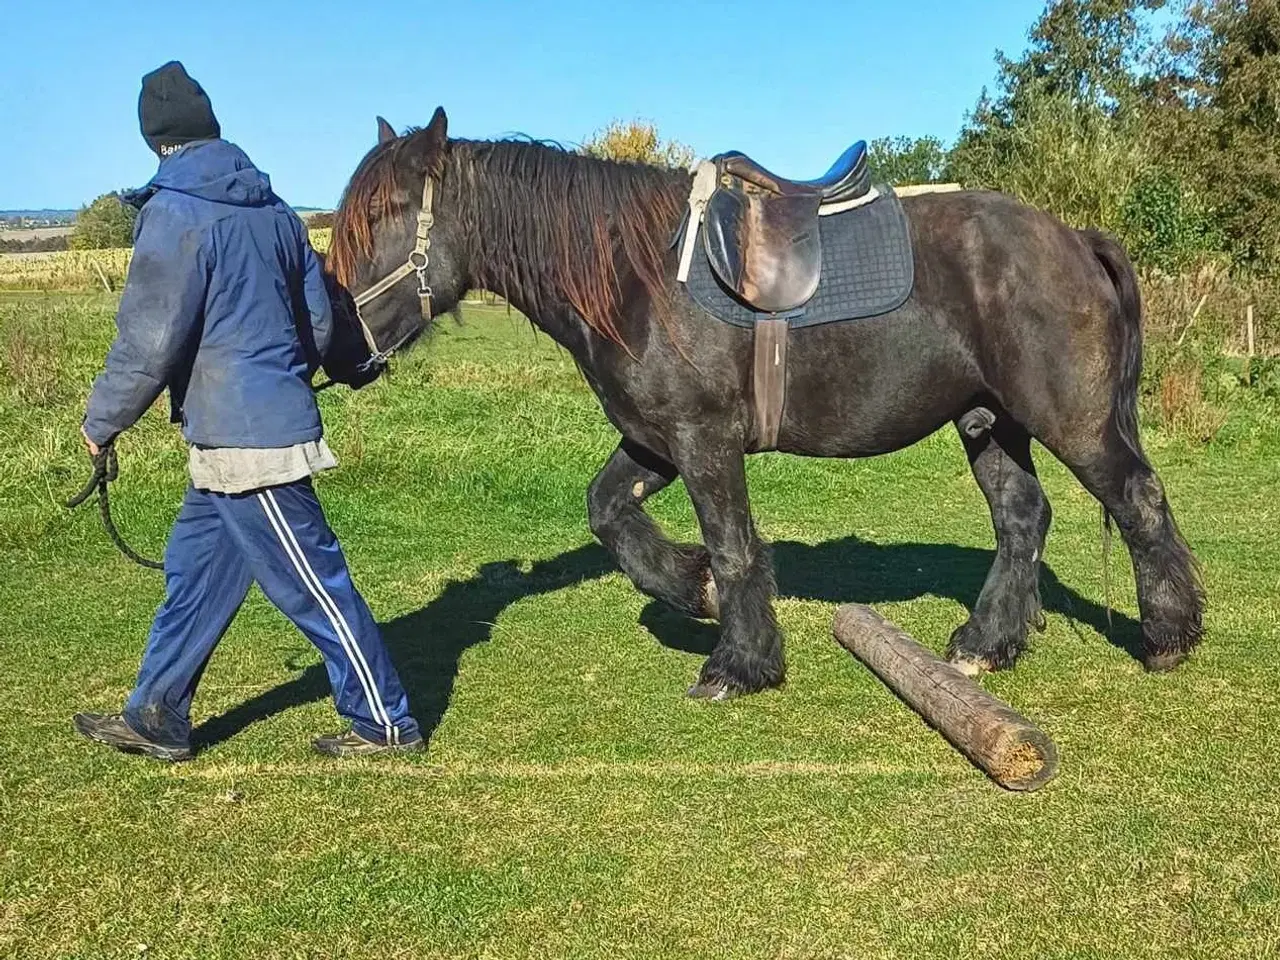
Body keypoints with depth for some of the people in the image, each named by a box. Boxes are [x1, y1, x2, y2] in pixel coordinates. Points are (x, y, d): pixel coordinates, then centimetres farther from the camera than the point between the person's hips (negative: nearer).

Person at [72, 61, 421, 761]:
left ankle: (384, 722, 12)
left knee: (312, 583, 1)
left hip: (239, 435, -8)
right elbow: (319, 321, 12)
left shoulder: (175, 212, -14)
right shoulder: (272, 208, 9)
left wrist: (100, 421, -1)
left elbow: (148, 343, -16)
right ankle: (156, 717, 28)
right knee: (193, 569, 17)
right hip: (278, 413, 8)